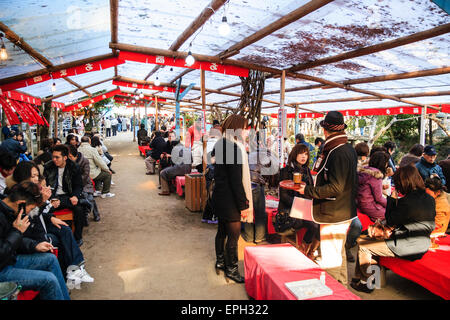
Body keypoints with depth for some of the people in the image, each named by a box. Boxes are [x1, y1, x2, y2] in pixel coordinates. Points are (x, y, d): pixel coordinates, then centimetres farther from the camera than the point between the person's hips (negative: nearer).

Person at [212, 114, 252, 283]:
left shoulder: (221, 145, 8)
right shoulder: (234, 147, -22)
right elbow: (236, 180, -23)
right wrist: (243, 205, -17)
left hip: (219, 196, 10)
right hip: (229, 200, -10)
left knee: (222, 231, 21)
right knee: (233, 235, 5)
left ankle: (220, 262, 37)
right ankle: (231, 269, 20)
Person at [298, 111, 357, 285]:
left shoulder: (337, 153, -23)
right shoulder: (349, 149, 9)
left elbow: (335, 188, -27)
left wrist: (308, 190, -20)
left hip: (333, 215, -11)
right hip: (344, 211, 11)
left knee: (330, 260, 0)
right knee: (339, 254, 24)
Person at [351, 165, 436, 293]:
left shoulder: (406, 201, -25)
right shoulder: (430, 199, 1)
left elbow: (390, 223, -10)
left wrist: (392, 199, -2)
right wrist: (391, 228, 8)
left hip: (407, 248, -9)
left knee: (362, 244, 2)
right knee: (375, 239, 23)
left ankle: (367, 283, 18)